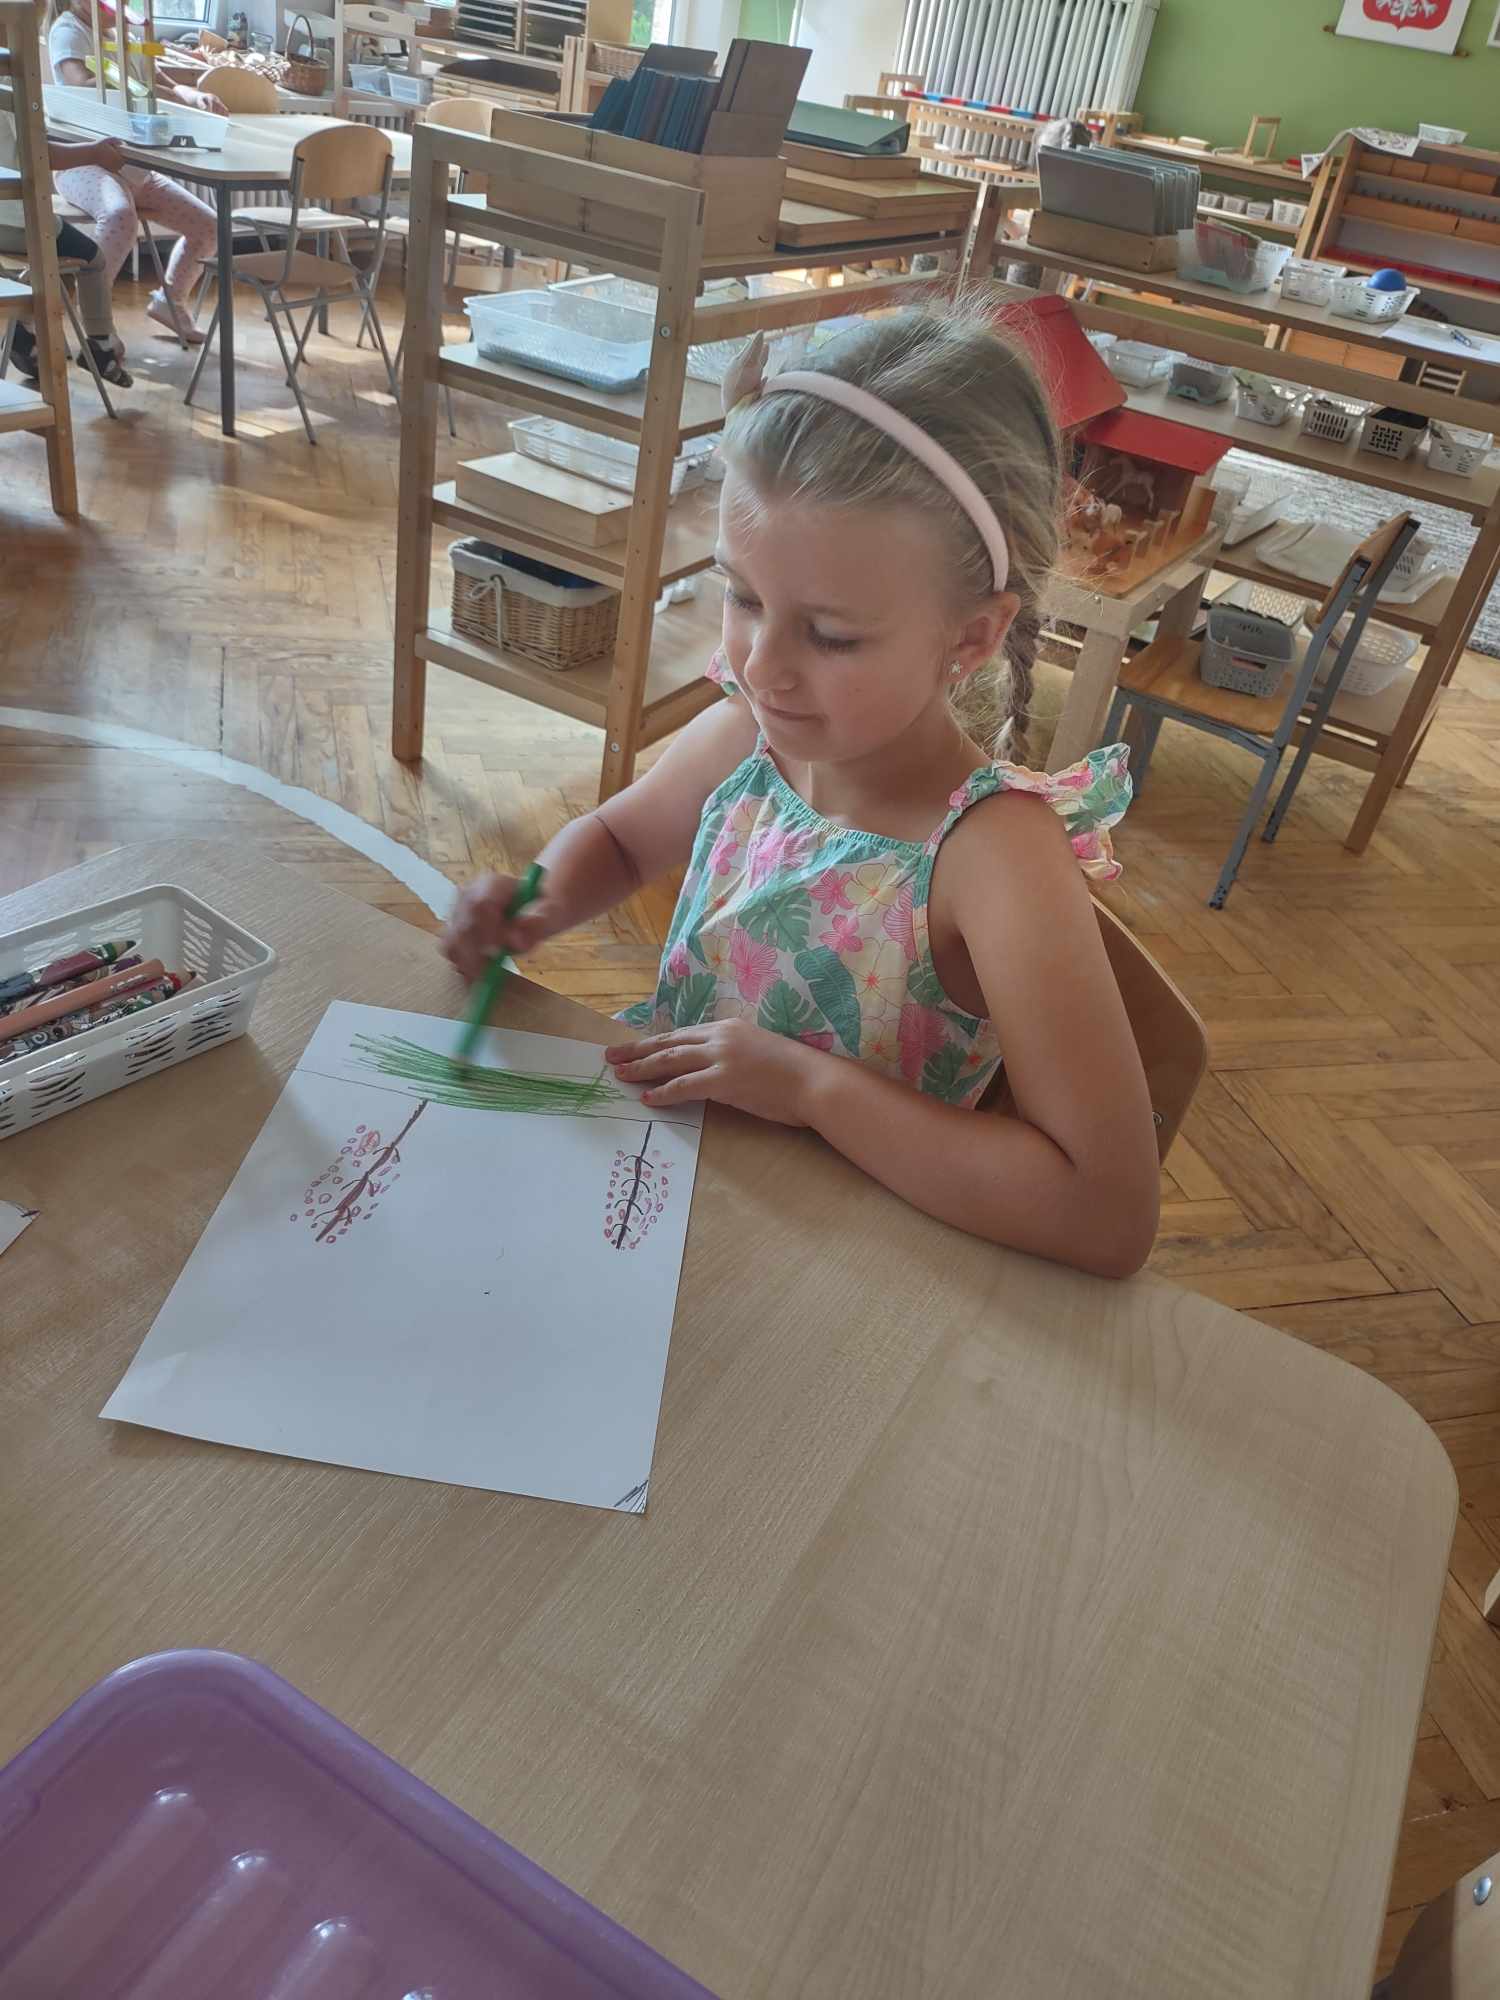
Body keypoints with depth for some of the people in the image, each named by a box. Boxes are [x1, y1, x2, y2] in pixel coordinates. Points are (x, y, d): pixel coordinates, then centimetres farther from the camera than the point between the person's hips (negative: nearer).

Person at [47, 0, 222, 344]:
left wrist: (191, 96, -14)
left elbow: (165, 86, 10)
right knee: (120, 216, -38)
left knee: (208, 227, 2)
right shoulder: (68, 31, -7)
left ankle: (169, 301, 24)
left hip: (133, 165, 8)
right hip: (84, 162, -8)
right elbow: (84, 86, -25)